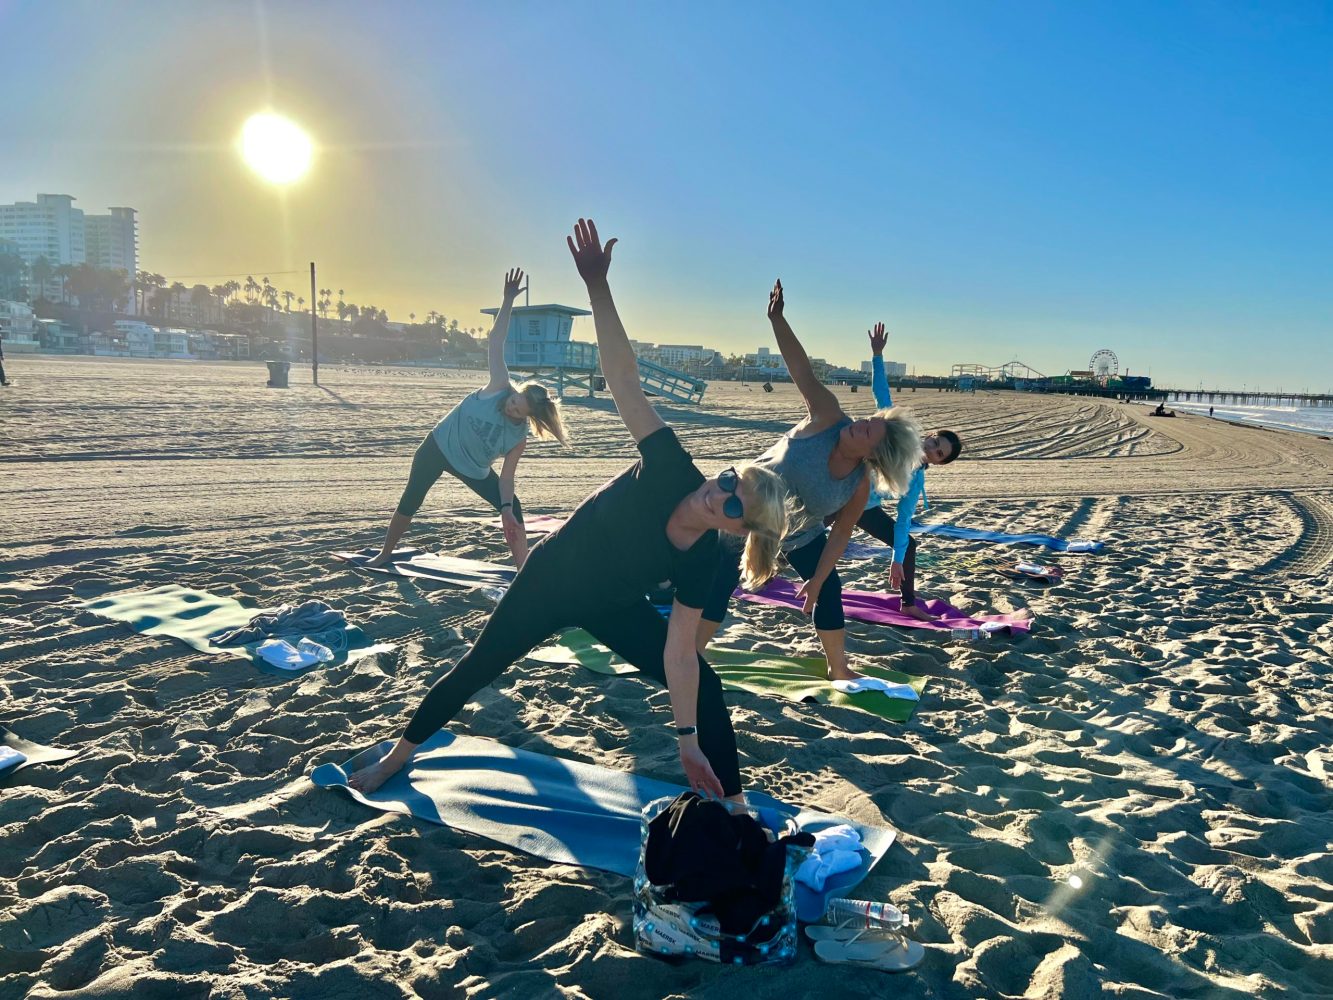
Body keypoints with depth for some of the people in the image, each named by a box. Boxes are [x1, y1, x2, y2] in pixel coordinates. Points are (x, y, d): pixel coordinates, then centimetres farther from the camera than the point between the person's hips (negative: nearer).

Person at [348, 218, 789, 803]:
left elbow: (677, 653, -21)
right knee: (475, 670, 11)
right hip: (550, 582, -1)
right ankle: (394, 759, 34)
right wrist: (599, 290, -50)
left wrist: (689, 743, -23)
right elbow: (624, 380, -40)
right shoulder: (672, 472, -32)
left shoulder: (699, 560, -26)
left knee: (705, 687, -8)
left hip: (614, 609, 1)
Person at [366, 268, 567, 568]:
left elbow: (506, 478, -15)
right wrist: (509, 300, -37)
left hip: (474, 470, 1)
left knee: (513, 508, -12)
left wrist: (506, 508, -31)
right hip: (437, 448, -1)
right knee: (409, 503, 8)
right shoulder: (498, 388, -25)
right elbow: (496, 343, -29)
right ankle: (385, 554, 28)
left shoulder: (519, 439, -21)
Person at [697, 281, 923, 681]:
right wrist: (777, 319, -43)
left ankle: (838, 668, 25)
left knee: (830, 591, 5)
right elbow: (802, 371, -35)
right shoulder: (829, 418, -29)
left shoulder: (860, 487, -22)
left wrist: (817, 579, -12)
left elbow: (840, 533, -11)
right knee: (719, 585, -3)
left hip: (800, 535, 3)